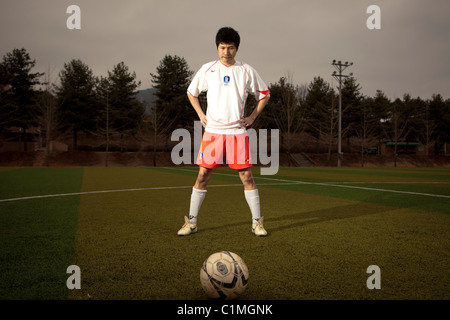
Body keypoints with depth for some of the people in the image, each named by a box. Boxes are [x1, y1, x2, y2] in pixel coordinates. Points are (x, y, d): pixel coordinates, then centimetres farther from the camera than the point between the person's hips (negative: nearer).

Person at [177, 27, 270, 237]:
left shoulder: (246, 71, 4)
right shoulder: (207, 70, 5)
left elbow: (264, 94, 15)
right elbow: (191, 92, 18)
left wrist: (252, 117, 5)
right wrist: (201, 115, 6)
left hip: (237, 131, 0)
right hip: (212, 131, 1)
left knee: (246, 176, -3)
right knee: (203, 175, 0)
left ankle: (257, 222, 9)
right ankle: (191, 221, 12)